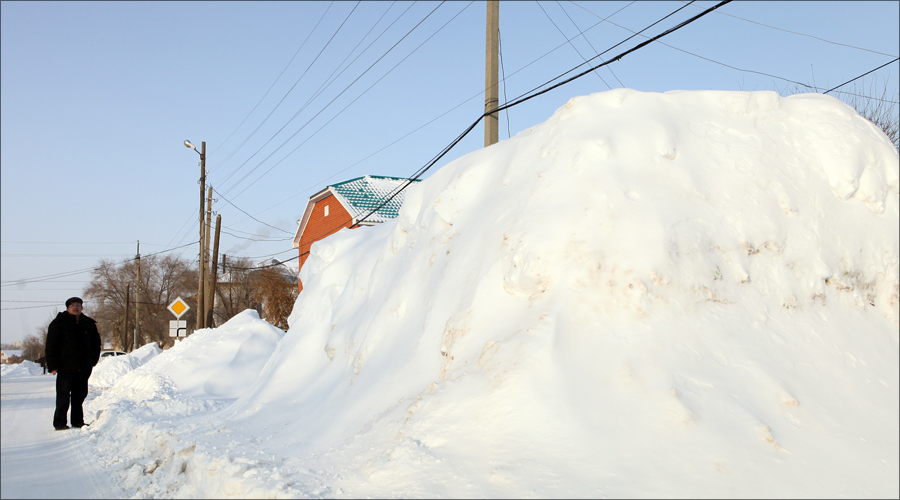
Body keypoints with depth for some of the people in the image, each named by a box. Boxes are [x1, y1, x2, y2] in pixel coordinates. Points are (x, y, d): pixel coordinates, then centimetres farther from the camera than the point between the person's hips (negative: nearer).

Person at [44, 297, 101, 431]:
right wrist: (53, 365, -10)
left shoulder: (89, 324, 11)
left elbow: (96, 344, 21)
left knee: (80, 395, 9)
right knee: (63, 397, -3)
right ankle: (59, 423, 4)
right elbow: (50, 347, -3)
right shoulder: (59, 323, -1)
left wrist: (93, 361, 11)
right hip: (65, 368, -4)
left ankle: (78, 421, 17)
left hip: (84, 368, 4)